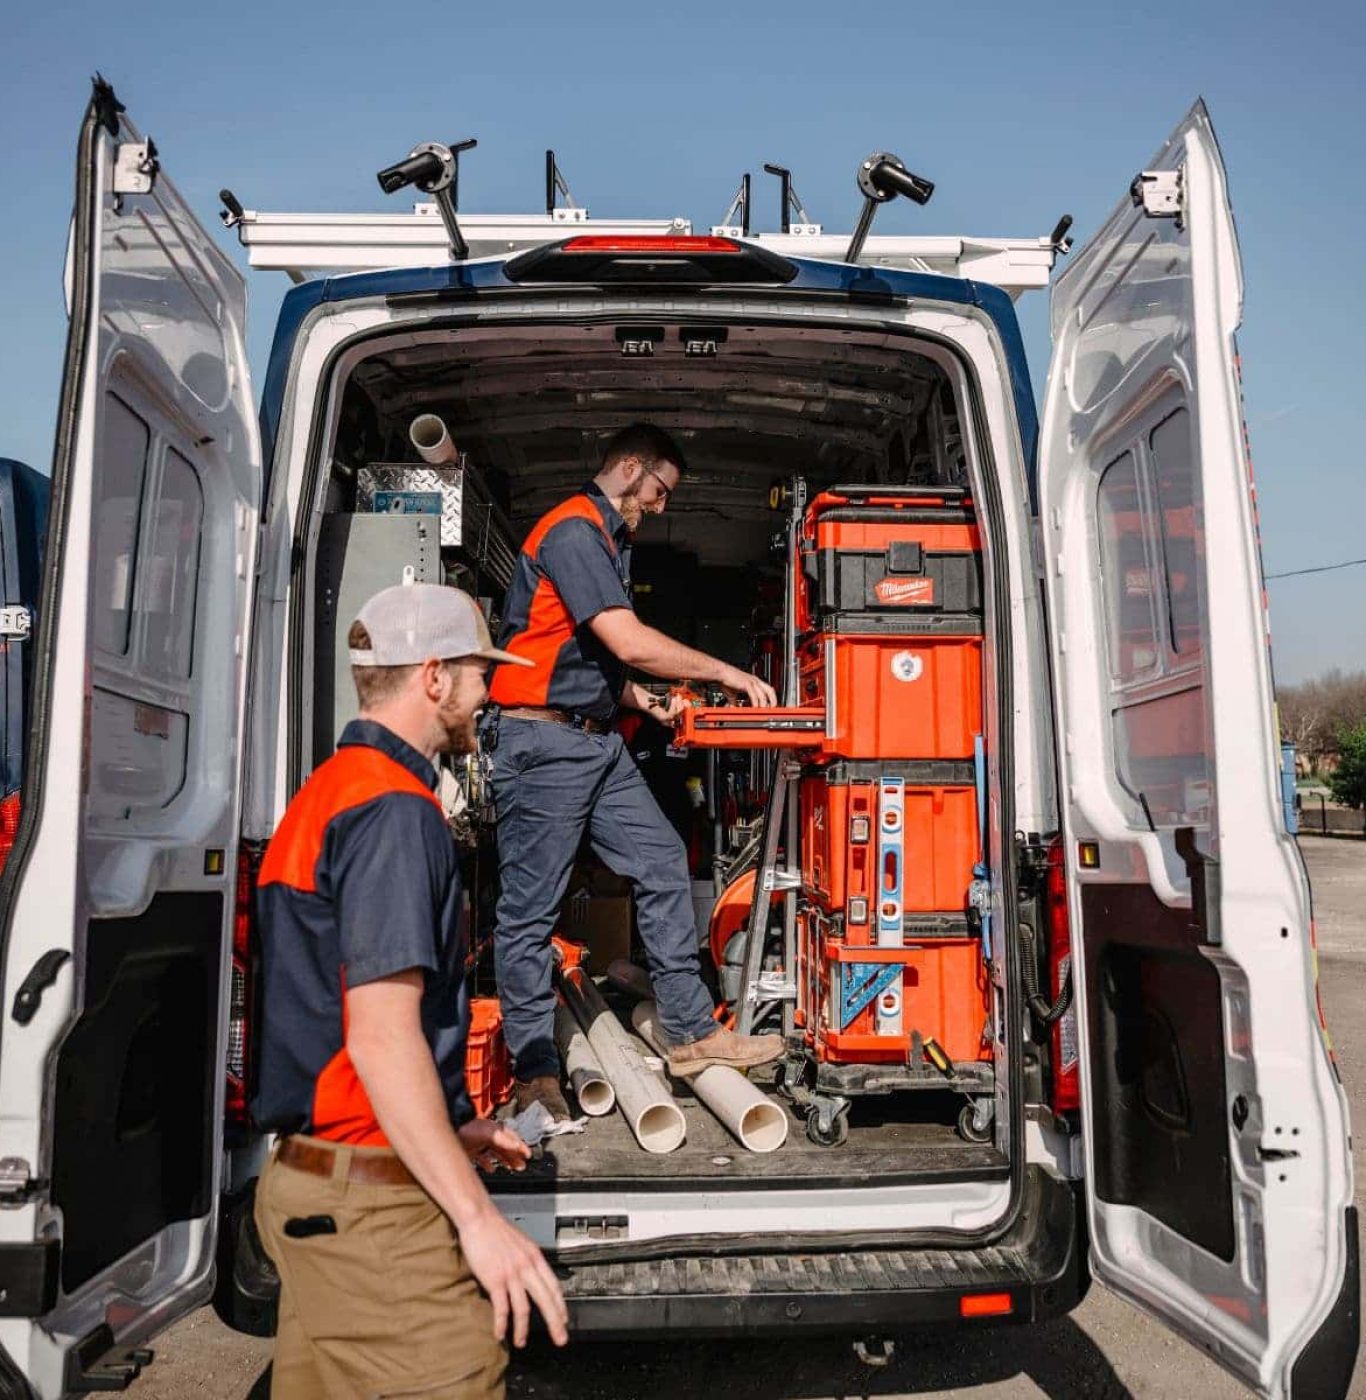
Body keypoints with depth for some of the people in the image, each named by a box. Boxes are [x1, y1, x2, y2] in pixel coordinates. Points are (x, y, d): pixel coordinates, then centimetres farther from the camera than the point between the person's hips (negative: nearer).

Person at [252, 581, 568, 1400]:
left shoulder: (326, 792, 14)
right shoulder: (396, 810, -18)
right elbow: (383, 1037, -24)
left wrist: (453, 1131, 21)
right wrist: (479, 1217, -21)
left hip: (308, 1178, 10)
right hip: (375, 1200, -10)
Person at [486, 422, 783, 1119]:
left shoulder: (609, 540, 20)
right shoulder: (572, 531, -13)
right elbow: (629, 642, -21)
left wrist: (641, 699, 8)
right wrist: (725, 673, -11)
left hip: (596, 741, 10)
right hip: (542, 741, -10)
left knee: (663, 865, 6)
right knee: (529, 909, 0)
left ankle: (691, 1034, 14)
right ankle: (535, 1072, 10)